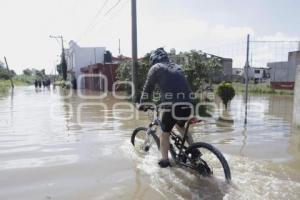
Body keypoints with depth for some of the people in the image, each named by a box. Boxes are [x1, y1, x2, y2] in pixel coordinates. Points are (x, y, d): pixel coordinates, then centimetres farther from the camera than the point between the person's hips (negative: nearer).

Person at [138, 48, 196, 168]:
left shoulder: (156, 68, 10)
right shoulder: (177, 67, 26)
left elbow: (148, 88, 9)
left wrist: (142, 104, 20)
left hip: (172, 105, -6)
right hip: (187, 104, 6)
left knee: (165, 133, 14)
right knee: (180, 126, 32)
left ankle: (164, 161, 19)